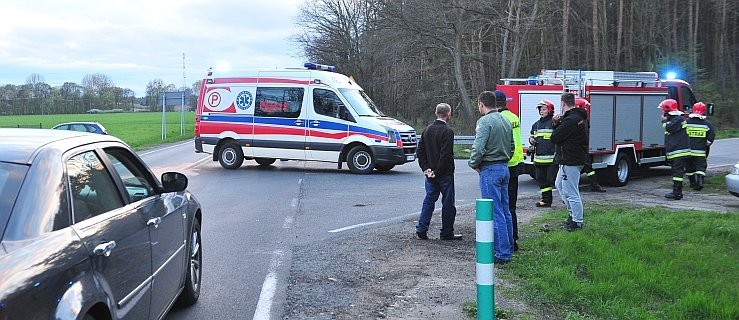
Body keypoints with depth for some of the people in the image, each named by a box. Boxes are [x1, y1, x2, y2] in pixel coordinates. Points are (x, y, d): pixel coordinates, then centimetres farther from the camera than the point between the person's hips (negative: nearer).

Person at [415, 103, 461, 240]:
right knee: (448, 203, 4)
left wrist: (425, 168, 6)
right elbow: (446, 155, -20)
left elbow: (420, 150, 9)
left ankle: (421, 229, 6)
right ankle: (447, 233, 9)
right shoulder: (448, 131, -15)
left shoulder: (427, 129, 8)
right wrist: (437, 171, -13)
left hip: (431, 174, 6)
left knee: (429, 200, 12)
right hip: (445, 173, -6)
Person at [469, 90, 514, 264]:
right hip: (504, 168, 9)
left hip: (489, 170, -9)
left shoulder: (485, 121, -14)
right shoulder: (506, 121, 13)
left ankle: (502, 253, -4)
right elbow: (512, 146, 20)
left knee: (495, 213, -6)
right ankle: (508, 249, 22)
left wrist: (473, 164, -7)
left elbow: (479, 148, -22)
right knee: (505, 211, 14)